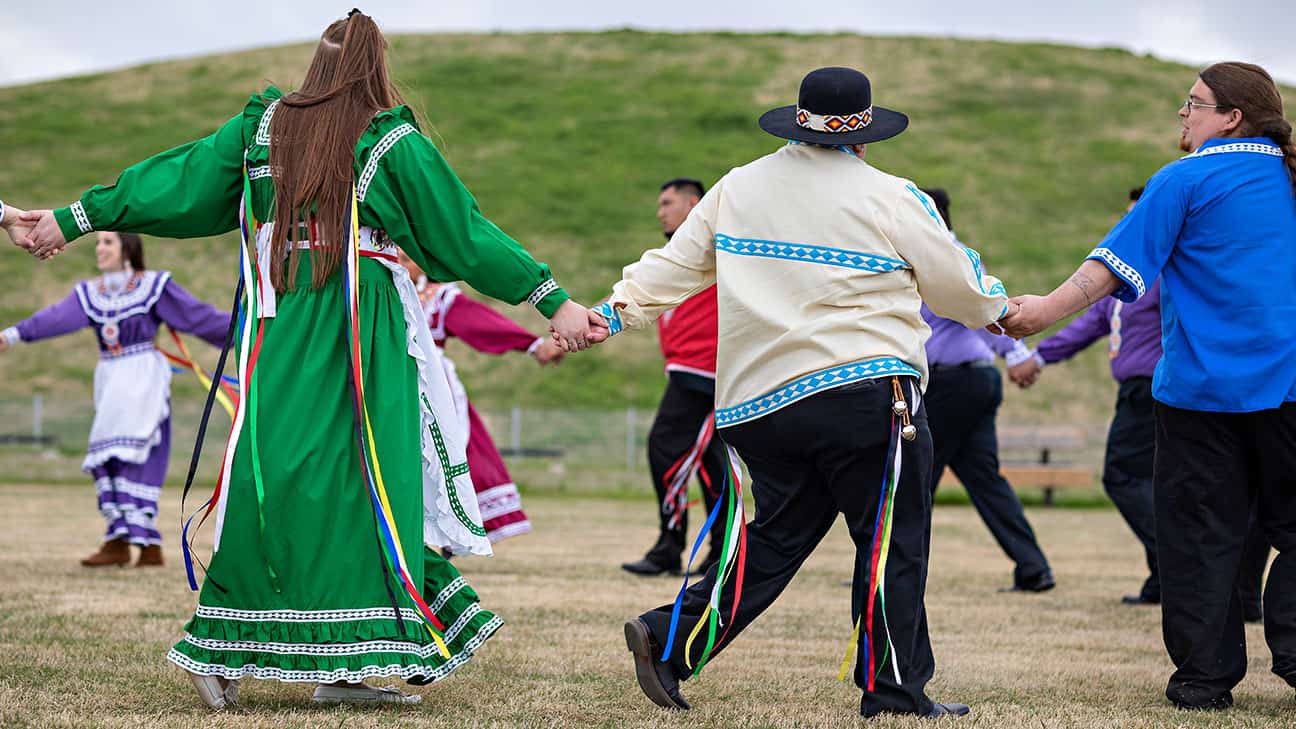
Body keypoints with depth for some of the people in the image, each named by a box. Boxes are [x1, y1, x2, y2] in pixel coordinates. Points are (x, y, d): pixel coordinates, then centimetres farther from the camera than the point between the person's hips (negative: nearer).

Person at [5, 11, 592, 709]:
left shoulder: (260, 127, 8)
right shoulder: (394, 143, 0)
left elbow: (174, 183, 10)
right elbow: (465, 234, -1)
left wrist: (73, 219, 17)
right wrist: (552, 300, 3)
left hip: (277, 331, 4)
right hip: (365, 337, -3)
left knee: (270, 475, 6)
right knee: (361, 479, -1)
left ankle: (225, 651, 4)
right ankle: (348, 660, -3)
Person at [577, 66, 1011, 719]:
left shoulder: (738, 187, 11)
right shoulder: (894, 200, -1)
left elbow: (676, 263, 11)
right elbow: (960, 294, 8)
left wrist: (616, 312, 18)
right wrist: (996, 303, 28)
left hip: (760, 398, 6)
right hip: (866, 391, -6)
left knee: (777, 536, 15)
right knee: (893, 544, 3)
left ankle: (670, 639, 6)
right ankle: (895, 695, 5)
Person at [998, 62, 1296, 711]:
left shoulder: (1185, 180, -4)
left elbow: (1118, 263, -11)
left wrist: (1048, 310, -9)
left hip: (1203, 384, -3)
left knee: (1199, 534, 3)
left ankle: (1205, 674, 4)